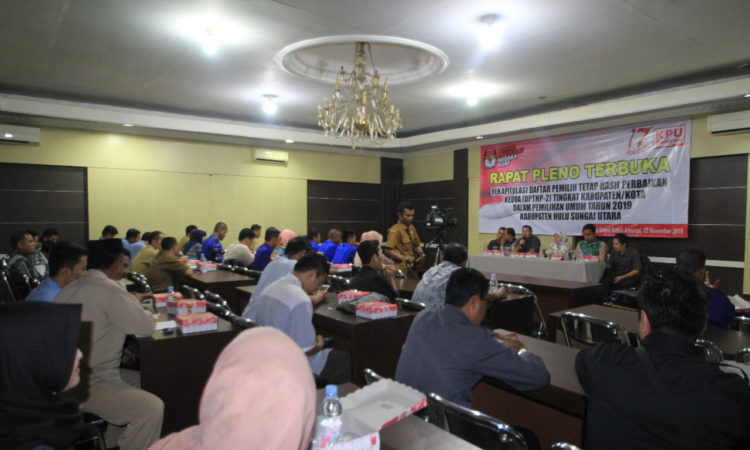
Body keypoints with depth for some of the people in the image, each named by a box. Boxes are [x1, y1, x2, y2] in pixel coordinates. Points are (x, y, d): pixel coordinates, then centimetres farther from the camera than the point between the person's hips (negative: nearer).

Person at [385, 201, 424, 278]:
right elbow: (388, 250, -18)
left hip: (411, 267, 7)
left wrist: (421, 254, 3)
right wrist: (403, 258, -25)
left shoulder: (412, 228, 12)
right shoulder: (395, 230, -12)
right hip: (401, 269, -7)